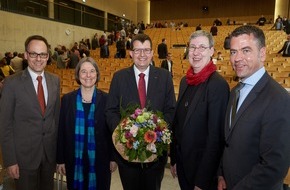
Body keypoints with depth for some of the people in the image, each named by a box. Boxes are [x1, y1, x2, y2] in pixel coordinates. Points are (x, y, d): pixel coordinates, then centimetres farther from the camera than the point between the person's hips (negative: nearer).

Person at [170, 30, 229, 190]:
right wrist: (173, 159, 10)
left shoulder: (218, 84, -20)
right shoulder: (185, 81, 3)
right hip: (182, 163, 7)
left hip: (203, 167, -6)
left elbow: (215, 136, -20)